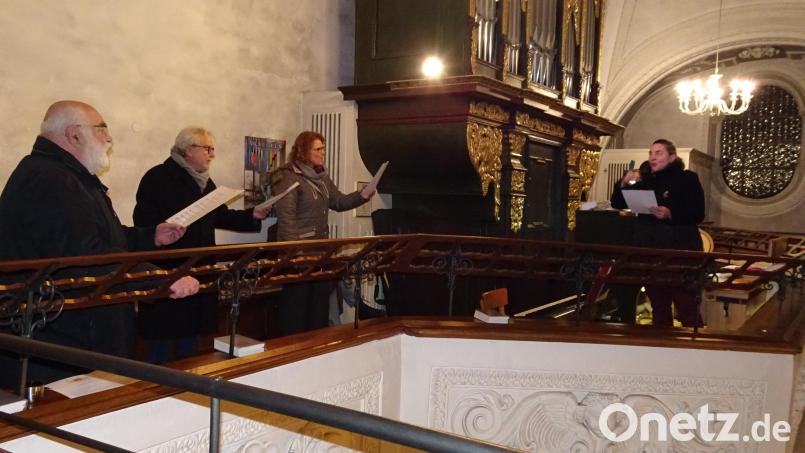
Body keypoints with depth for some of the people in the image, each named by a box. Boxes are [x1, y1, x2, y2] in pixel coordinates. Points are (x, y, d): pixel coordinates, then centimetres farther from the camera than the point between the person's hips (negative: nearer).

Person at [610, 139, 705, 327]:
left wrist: (670, 214, -26)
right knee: (658, 304, 13)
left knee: (686, 306, -7)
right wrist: (624, 184, -6)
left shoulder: (687, 178, -2)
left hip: (680, 249, -5)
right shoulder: (644, 180, 12)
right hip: (650, 249, 5)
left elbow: (698, 214, -10)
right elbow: (617, 204, 12)